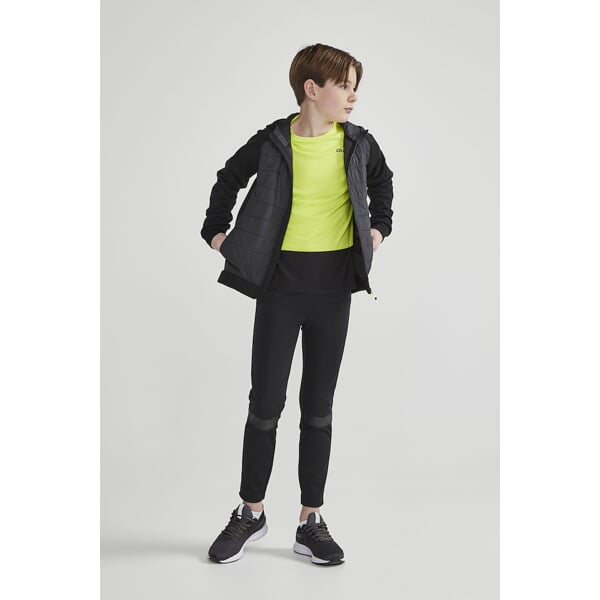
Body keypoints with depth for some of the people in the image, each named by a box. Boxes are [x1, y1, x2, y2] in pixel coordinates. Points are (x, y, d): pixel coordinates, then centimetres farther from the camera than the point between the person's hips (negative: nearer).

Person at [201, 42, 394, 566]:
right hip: (281, 287, -2)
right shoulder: (272, 143, -5)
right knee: (266, 404, 4)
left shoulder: (359, 143, 2)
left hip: (334, 287, 2)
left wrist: (380, 226, 15)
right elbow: (230, 179, 13)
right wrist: (217, 229, 6)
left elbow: (382, 179, 23)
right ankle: (251, 513, 22)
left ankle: (312, 522, 20)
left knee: (319, 406, 8)